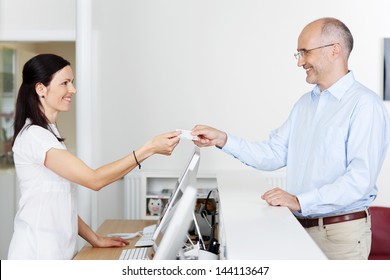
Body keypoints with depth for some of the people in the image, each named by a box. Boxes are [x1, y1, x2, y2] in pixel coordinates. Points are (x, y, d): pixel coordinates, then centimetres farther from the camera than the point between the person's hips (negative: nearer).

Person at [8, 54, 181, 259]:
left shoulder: (48, 132, 13)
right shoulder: (33, 136, -17)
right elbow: (94, 179, -23)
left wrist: (95, 240, 8)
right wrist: (150, 148, -24)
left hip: (57, 250, 9)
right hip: (39, 252, -9)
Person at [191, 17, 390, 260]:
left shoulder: (365, 105, -14)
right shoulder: (305, 103, 12)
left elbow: (360, 178, -21)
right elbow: (273, 155, 8)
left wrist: (300, 201, -24)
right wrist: (222, 140, -1)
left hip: (341, 232, -7)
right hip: (300, 227, 7)